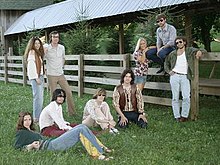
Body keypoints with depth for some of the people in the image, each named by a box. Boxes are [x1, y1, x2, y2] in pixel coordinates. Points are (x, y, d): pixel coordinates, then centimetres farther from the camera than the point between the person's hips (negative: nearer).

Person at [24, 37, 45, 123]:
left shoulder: (39, 53, 20)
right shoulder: (32, 52, -8)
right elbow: (31, 66, -15)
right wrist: (36, 78, -17)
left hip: (40, 76, 9)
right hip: (35, 77, -9)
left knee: (40, 97, 10)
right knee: (37, 97, -11)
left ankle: (39, 115, 16)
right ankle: (36, 118, -9)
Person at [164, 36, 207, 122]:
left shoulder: (189, 50, 5)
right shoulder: (173, 54, 9)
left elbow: (204, 51, 2)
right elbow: (166, 63, 23)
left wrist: (200, 51, -21)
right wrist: (169, 71, 6)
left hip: (185, 77, -1)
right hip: (174, 76, 1)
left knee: (186, 97, -11)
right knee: (175, 98, 1)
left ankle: (184, 115, 2)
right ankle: (177, 116, 9)